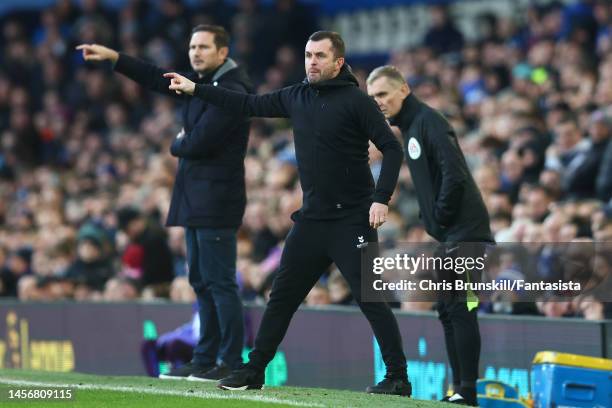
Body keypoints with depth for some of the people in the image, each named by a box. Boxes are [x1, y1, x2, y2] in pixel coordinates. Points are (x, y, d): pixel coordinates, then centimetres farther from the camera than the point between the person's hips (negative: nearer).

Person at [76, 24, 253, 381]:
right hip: (196, 199, 10)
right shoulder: (202, 81, 14)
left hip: (216, 201, -10)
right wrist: (113, 57, 19)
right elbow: (159, 80, 23)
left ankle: (232, 362, -8)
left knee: (220, 282, -9)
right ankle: (206, 359, 17)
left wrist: (177, 145, 2)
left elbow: (198, 143, -21)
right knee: (202, 282, 12)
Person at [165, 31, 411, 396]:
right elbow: (249, 105, 19)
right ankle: (254, 371, 16)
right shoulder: (297, 97, 10)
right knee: (282, 297, 9)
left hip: (351, 222, -7)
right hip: (311, 220, 7)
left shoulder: (356, 101, -9)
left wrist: (381, 198, -22)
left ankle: (398, 378, -2)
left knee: (371, 299, -7)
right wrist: (195, 89, 19)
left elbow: (392, 148, -12)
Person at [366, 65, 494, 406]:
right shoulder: (408, 128, 18)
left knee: (460, 309, -11)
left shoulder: (429, 122, -11)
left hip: (464, 230, -10)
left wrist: (440, 218, -14)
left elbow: (454, 175, -20)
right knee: (448, 309, 11)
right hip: (448, 236, 10)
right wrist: (433, 224, 11)